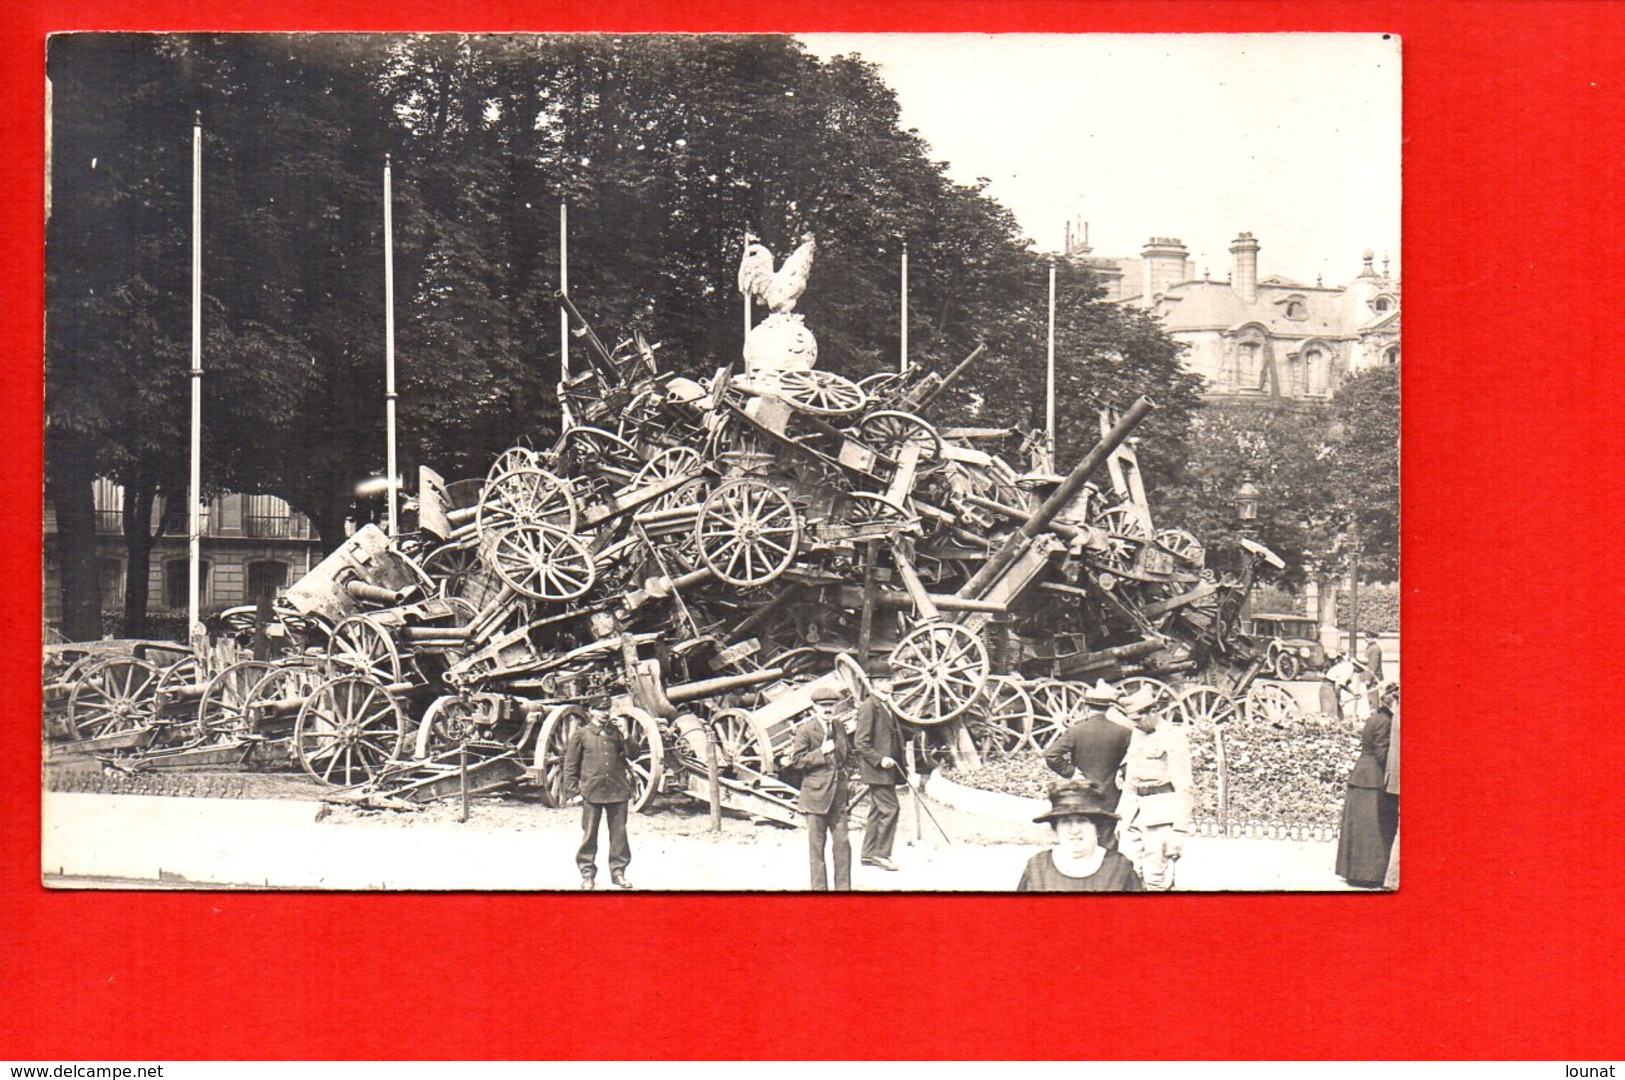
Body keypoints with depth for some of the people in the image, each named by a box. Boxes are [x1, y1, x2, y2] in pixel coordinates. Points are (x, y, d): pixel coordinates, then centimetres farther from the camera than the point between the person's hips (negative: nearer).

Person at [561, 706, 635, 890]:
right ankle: (587, 873, 12)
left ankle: (618, 871, 14)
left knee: (619, 833, 4)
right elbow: (570, 765, 3)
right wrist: (573, 792, -2)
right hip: (592, 792, -3)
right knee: (589, 834, 3)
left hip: (617, 791, 3)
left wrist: (625, 737, -2)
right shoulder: (581, 734, 2)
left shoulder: (615, 732, 12)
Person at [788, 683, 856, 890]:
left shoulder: (840, 727, 10)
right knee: (817, 844, 2)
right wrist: (821, 752, -18)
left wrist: (849, 733, 5)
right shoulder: (805, 731, -7)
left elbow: (848, 755, 20)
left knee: (843, 842, 5)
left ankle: (843, 887, 13)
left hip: (838, 795, 5)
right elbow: (796, 760, -12)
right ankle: (819, 888, 8)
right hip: (815, 795, -5)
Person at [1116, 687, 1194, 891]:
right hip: (1134, 814, 7)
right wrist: (1119, 814, 17)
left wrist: (1180, 831, -14)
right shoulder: (1136, 737, 17)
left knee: (1156, 878, -10)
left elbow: (1183, 789, -10)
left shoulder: (1173, 738, -6)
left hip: (1160, 814, -7)